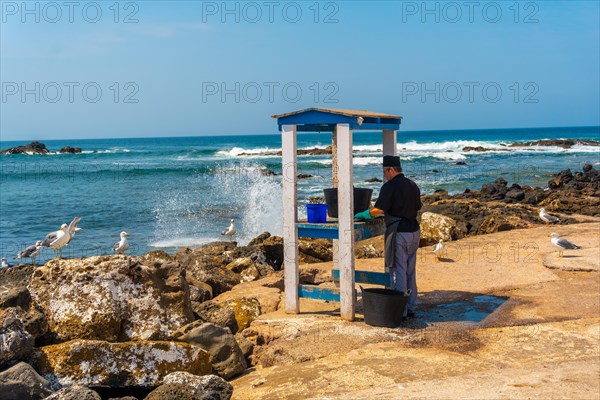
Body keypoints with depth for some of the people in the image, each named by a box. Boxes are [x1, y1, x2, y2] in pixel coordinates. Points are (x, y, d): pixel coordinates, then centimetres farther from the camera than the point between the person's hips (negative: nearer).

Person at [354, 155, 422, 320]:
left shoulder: (390, 186, -11)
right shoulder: (413, 185, 12)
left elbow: (378, 209, -18)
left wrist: (362, 215, -3)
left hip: (398, 233, -8)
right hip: (414, 232, 8)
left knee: (398, 272, -2)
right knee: (410, 272, 14)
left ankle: (400, 312, 2)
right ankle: (410, 309, 20)